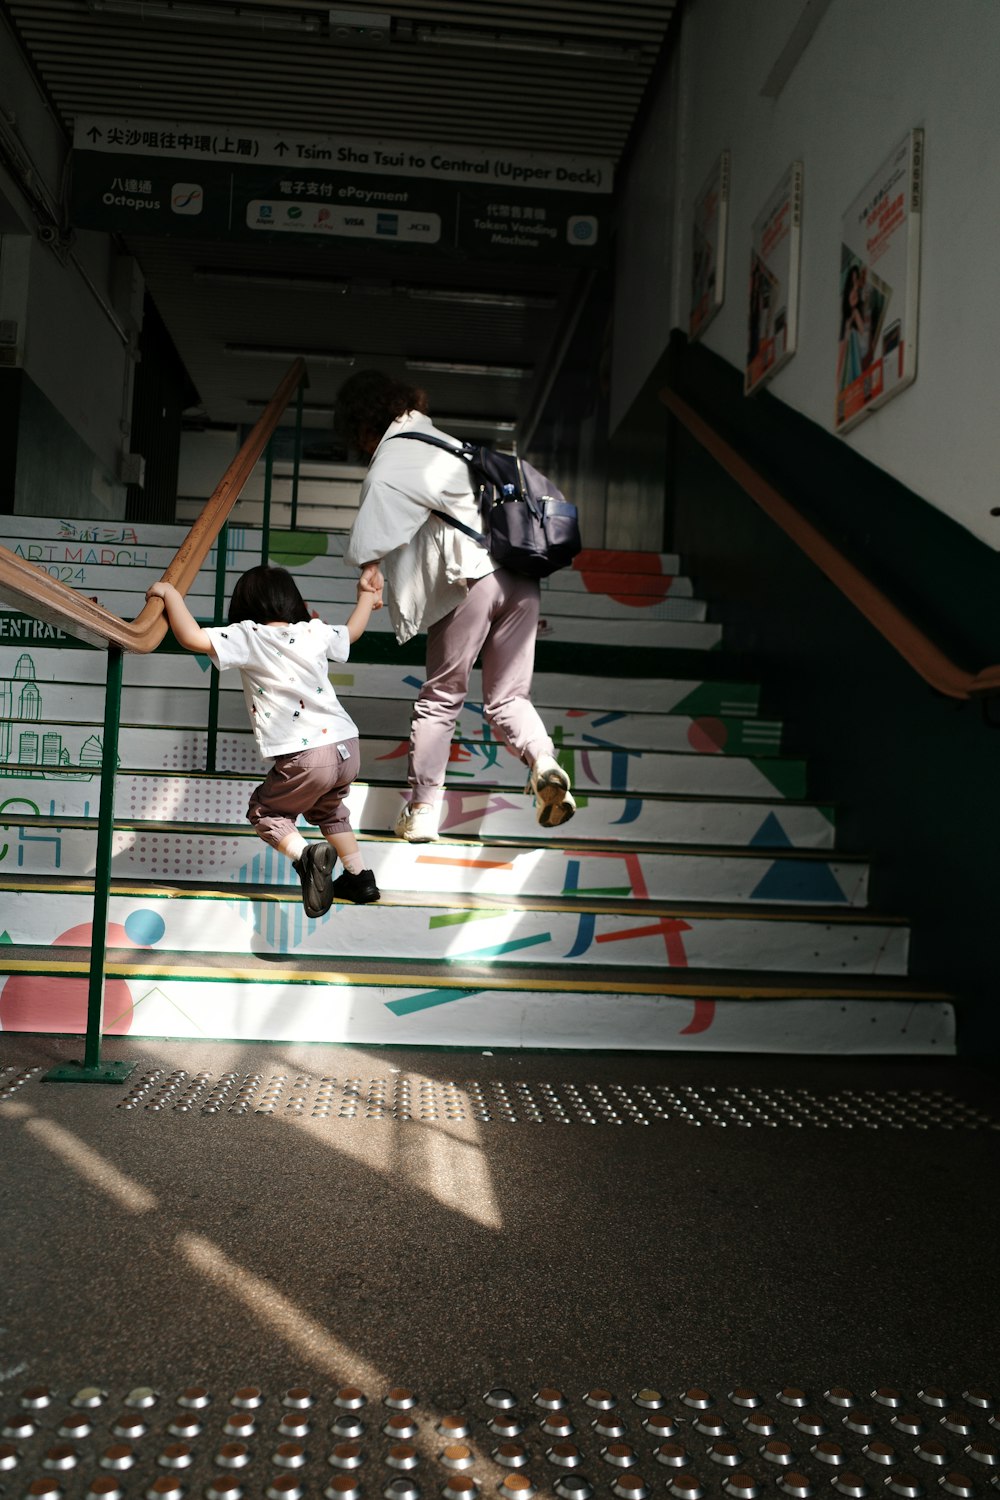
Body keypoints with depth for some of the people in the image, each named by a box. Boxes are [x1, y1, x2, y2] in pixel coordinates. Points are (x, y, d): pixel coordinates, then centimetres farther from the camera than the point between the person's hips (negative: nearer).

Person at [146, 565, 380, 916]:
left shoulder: (248, 637, -3)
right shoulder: (314, 632, 13)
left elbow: (192, 637, -13)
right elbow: (351, 632, 33)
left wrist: (171, 594, 2)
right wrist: (366, 600, 53)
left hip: (305, 757, -6)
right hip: (347, 746, 6)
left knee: (265, 812, 15)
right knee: (326, 808, 33)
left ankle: (307, 853, -12)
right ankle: (360, 877, 34)